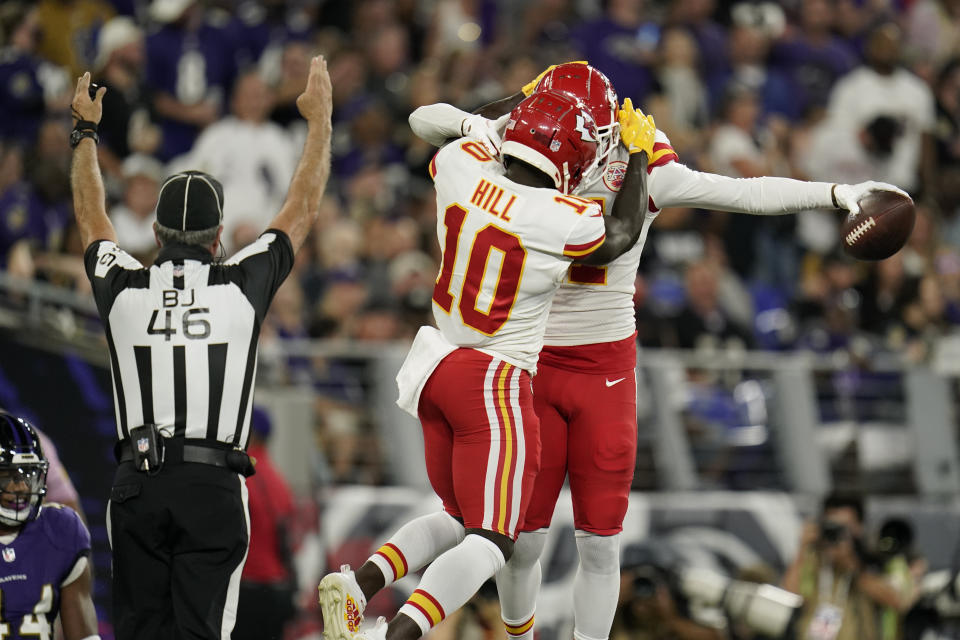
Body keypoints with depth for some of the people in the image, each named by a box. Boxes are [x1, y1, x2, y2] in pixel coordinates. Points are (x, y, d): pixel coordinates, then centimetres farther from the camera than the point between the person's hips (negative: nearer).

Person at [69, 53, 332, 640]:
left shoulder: (122, 289, 6)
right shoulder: (242, 286, 2)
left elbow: (92, 219, 27)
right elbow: (303, 209, 16)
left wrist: (86, 132, 42)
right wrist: (320, 116, 29)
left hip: (138, 482, 2)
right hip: (214, 484, -2)